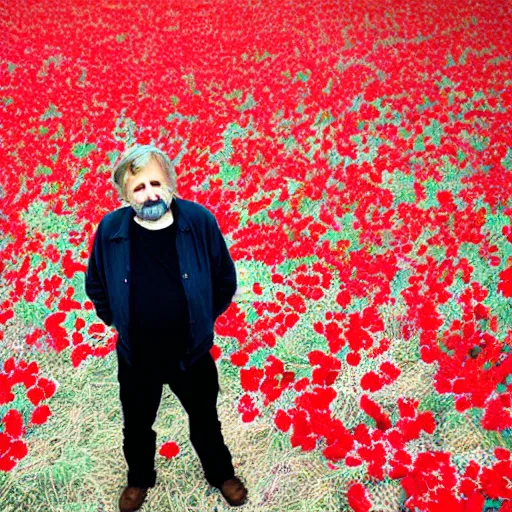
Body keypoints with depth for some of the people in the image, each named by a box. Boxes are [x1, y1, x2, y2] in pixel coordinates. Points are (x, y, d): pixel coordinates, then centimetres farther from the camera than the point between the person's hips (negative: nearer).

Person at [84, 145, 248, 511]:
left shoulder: (200, 221, -19)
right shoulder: (110, 229, -16)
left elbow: (225, 280, -4)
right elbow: (95, 286, 2)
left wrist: (203, 319, 2)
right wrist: (118, 322, 5)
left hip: (192, 353, -1)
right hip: (136, 358, 1)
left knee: (205, 421, 23)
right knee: (137, 426, 24)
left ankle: (221, 474, 51)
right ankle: (140, 479, 54)